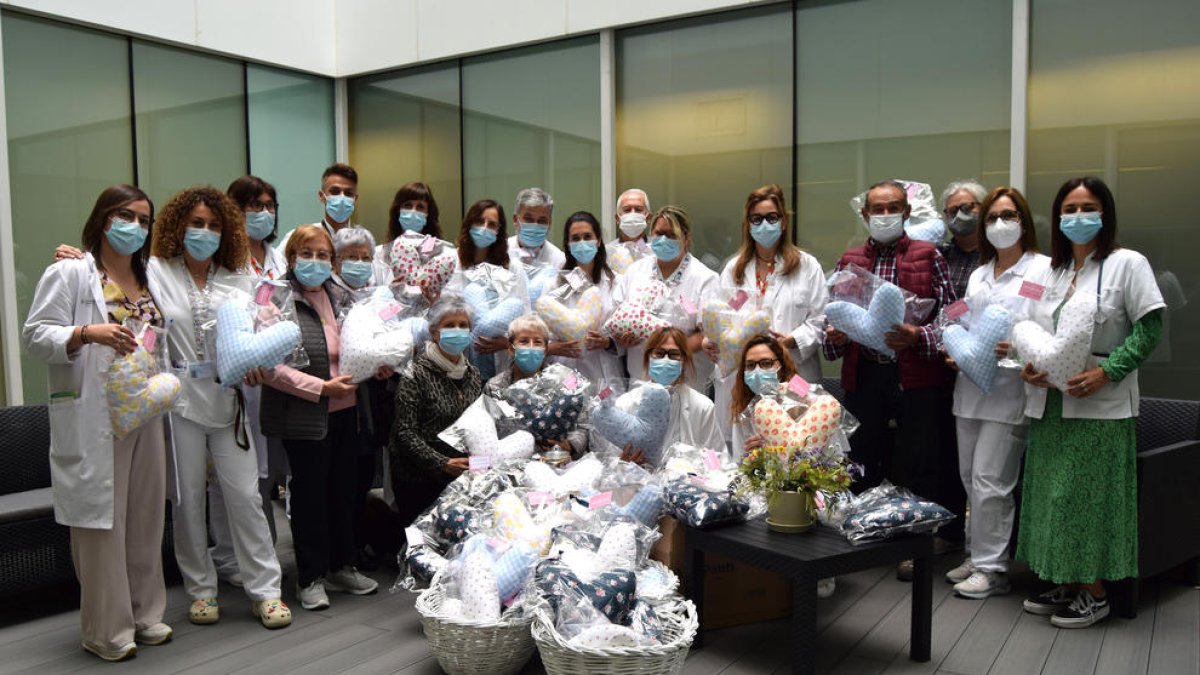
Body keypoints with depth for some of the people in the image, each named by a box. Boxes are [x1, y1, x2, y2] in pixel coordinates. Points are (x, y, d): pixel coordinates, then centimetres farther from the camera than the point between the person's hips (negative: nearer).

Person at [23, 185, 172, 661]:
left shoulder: (149, 278, 15)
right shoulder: (69, 274, -4)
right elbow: (35, 337, -10)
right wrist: (86, 333, -25)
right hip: (95, 421, -6)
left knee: (144, 516, 12)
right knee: (100, 519, 0)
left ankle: (144, 613, 25)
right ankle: (106, 629, 12)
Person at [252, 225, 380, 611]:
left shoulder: (341, 297, 10)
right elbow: (270, 366, -18)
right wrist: (321, 387, -19)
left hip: (347, 411, 6)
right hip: (305, 416, -6)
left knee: (343, 489, 14)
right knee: (309, 493, 5)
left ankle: (341, 567, 29)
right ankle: (311, 578, 18)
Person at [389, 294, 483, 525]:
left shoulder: (472, 374, 11)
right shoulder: (417, 373, -8)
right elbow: (404, 432, -14)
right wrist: (444, 464, -20)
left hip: (463, 479, 5)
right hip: (418, 480, -5)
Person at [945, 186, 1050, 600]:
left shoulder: (1044, 269, -3)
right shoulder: (978, 275, 19)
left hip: (1009, 391, -7)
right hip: (971, 387, 7)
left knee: (989, 481, -7)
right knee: (971, 478, 12)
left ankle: (991, 569, 5)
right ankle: (977, 556, 24)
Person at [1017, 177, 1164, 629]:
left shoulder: (1127, 264, -4)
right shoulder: (1050, 270, 12)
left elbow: (1149, 328, -8)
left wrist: (1106, 372, -18)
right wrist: (1028, 366, -3)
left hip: (1100, 406, -5)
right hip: (1049, 403, 6)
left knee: (1090, 497, -1)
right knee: (1053, 494, 10)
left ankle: (1093, 593, 13)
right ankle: (1062, 583, 23)